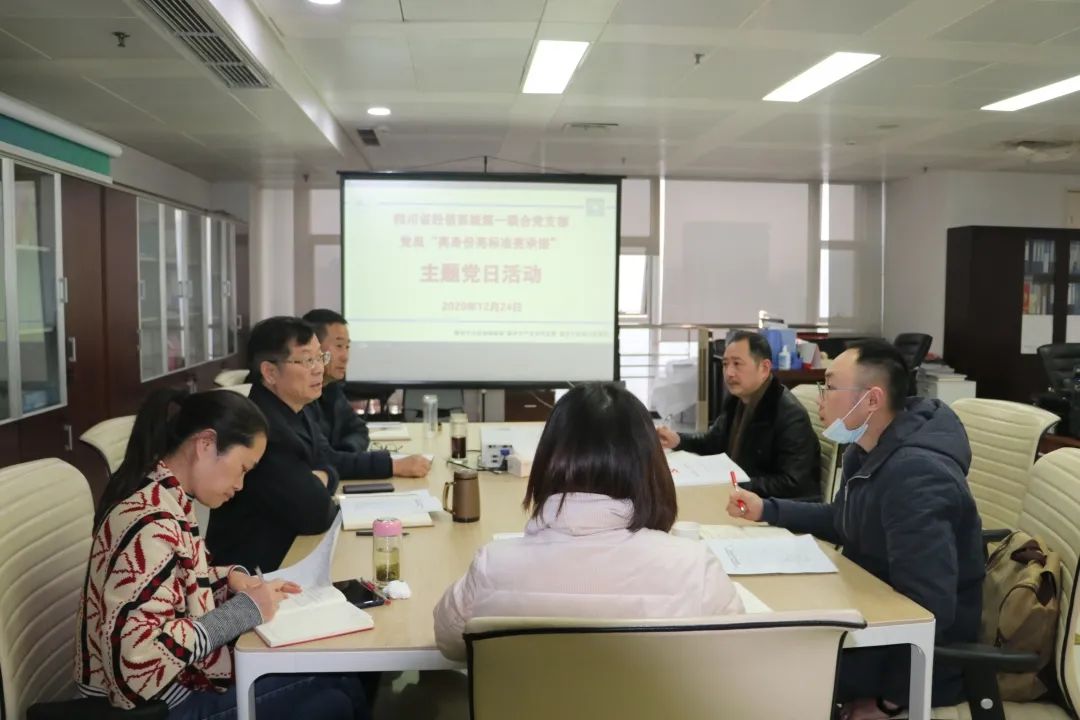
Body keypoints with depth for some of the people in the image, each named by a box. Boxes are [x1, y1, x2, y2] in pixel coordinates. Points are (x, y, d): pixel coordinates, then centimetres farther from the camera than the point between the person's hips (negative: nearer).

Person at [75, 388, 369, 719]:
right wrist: (243, 610, -23)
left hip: (180, 679, 9)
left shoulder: (165, 498, 2)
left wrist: (231, 579, -1)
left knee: (344, 686, 5)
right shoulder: (152, 524, -26)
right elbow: (137, 656, -32)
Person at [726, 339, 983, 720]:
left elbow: (927, 610, -32)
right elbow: (842, 522, 20)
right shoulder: (865, 451, 2)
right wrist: (766, 510, 9)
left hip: (924, 652, -9)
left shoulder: (914, 476, -30)